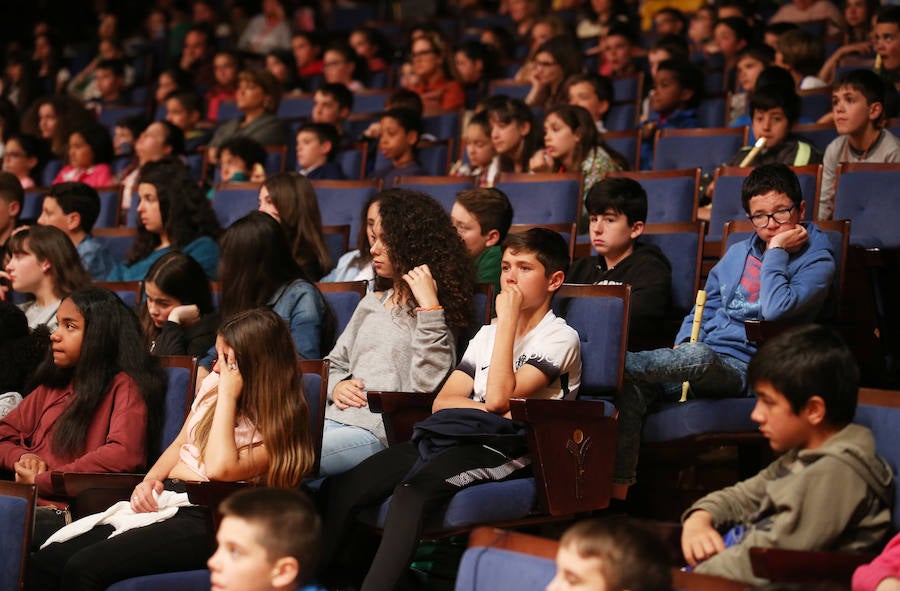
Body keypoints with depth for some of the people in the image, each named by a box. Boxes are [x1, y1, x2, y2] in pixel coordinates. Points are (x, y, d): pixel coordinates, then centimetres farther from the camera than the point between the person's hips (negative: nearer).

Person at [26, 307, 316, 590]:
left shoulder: (278, 424, -7)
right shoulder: (213, 385, 14)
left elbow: (220, 469, -22)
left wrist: (228, 396, -15)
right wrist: (150, 481, 3)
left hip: (203, 518, -8)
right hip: (162, 501, 8)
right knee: (42, 564, -12)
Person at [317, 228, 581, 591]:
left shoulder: (560, 338, 2)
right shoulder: (488, 333, 24)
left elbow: (498, 397, -13)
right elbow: (442, 401, 15)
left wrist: (508, 318, -8)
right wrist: (487, 409, -6)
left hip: (509, 450, -7)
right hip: (453, 438, 7)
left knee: (411, 493, -35)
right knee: (340, 489, -15)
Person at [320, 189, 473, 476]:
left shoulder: (433, 312, 0)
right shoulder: (371, 304, 24)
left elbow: (425, 386, -15)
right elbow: (335, 363, 31)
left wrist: (429, 307, -17)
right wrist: (336, 386, 6)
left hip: (383, 433, -7)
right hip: (339, 418, 7)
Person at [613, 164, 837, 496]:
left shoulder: (816, 262, 0)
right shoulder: (737, 254, 22)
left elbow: (776, 310, -18)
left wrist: (776, 250, -9)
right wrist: (683, 344, 7)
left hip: (746, 368, -6)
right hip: (702, 366, 6)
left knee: (699, 356, -39)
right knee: (633, 383, -25)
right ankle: (617, 488, -26)